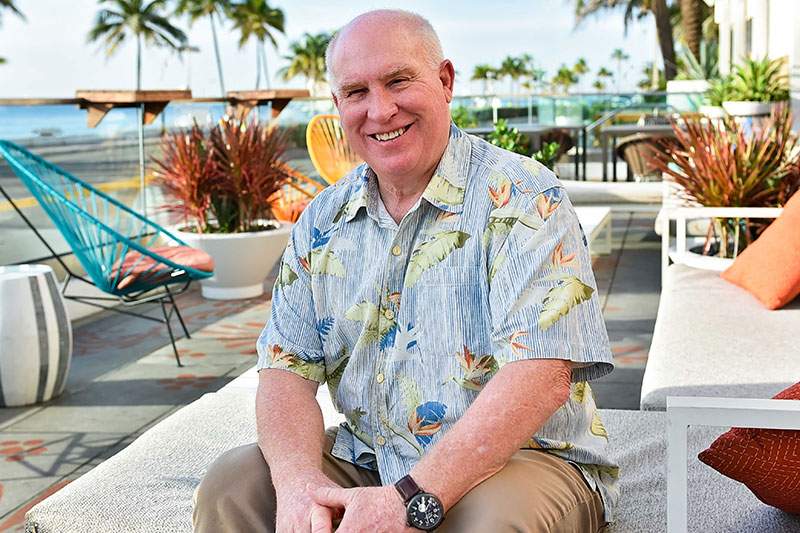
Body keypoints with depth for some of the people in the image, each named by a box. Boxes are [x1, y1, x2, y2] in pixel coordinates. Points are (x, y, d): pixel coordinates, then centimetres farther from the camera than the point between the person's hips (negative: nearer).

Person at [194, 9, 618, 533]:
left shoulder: (520, 197, -13)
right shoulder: (323, 221, 5)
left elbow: (540, 377, -23)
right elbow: (288, 368, 1)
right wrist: (298, 480, -20)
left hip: (520, 457, -4)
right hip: (366, 459, 5)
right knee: (231, 486, -12)